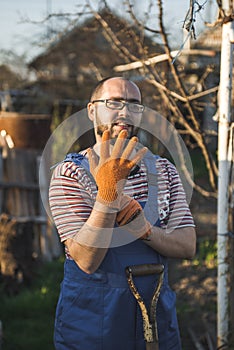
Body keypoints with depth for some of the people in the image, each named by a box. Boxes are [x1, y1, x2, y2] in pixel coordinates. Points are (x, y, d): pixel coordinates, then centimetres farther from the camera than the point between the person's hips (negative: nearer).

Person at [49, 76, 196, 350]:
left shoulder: (163, 170, 2)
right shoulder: (70, 173, -11)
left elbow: (187, 247, -4)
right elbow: (87, 261, -21)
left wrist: (144, 229, -22)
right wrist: (108, 193, -31)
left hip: (157, 311, 4)